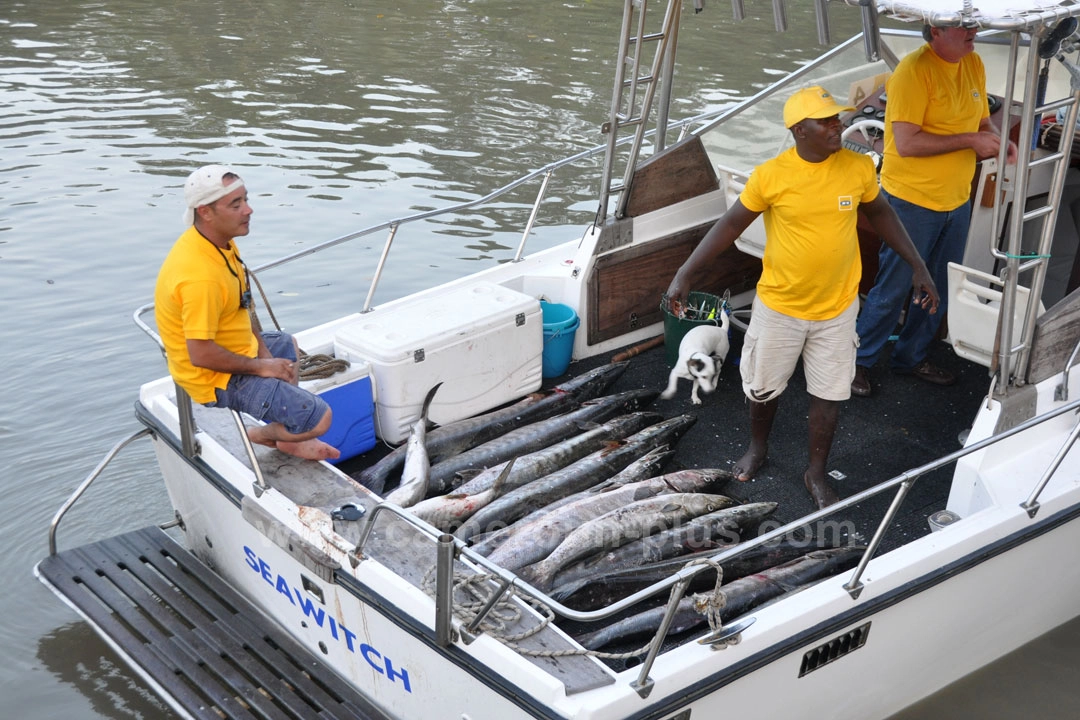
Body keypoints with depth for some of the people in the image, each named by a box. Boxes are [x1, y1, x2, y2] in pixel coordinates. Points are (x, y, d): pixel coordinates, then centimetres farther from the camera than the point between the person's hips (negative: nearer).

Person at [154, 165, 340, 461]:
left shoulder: (220, 241, -3)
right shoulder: (201, 276, -34)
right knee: (318, 418, -13)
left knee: (287, 345, 35)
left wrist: (263, 351, 5)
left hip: (235, 349, 11)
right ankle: (268, 434, 17)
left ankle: (289, 435, 30)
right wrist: (260, 366, -18)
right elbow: (201, 354, -31)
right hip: (218, 380, -10)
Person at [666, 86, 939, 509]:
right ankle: (757, 448, 45)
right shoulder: (770, 176, -18)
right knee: (763, 386, 16)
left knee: (829, 394, 10)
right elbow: (731, 225, -9)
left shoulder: (859, 168, -10)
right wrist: (685, 274, -14)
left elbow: (879, 213, 7)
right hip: (779, 304, -1)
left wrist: (918, 266, 7)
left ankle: (817, 473, 30)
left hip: (836, 307, 1)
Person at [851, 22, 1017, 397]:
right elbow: (906, 143, -26)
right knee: (892, 289, 5)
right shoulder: (914, 70, -21)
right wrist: (970, 140, -23)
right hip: (912, 201, -7)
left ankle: (911, 355, 36)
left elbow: (982, 121, 16)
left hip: (956, 200, 8)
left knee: (941, 288, 18)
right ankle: (860, 359, 22)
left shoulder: (973, 63, 3)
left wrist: (999, 141, -7)